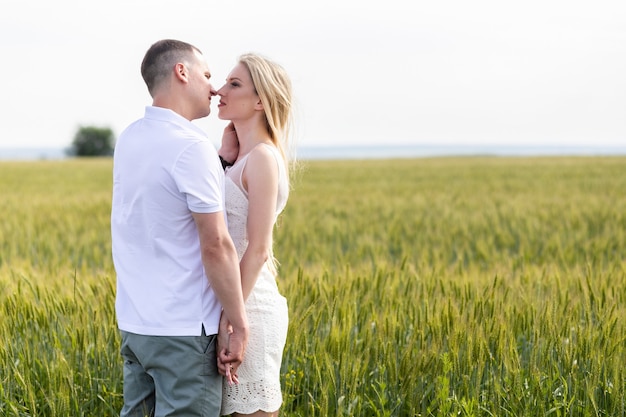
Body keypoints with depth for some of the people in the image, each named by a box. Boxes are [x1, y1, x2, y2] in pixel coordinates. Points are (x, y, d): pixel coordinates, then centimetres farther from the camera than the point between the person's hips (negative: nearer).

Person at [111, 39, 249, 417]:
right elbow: (216, 246, -19)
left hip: (134, 324, 8)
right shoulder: (192, 148, -17)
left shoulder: (129, 140, 8)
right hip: (182, 330, -8)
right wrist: (240, 326, -12)